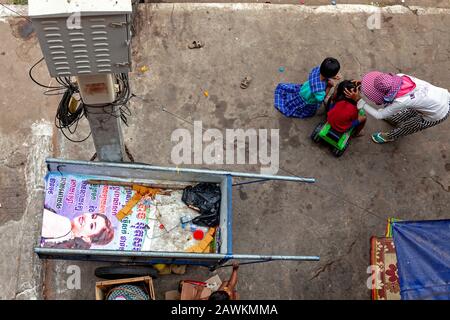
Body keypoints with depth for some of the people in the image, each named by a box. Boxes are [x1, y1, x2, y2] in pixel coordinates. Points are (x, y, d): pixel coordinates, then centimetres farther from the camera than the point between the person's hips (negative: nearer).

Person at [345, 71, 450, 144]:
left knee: (405, 127, 18)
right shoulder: (400, 77, -23)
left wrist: (358, 99, -27)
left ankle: (390, 137, 45)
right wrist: (364, 83, -21)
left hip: (438, 114, -5)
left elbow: (378, 115, -25)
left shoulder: (401, 101, -37)